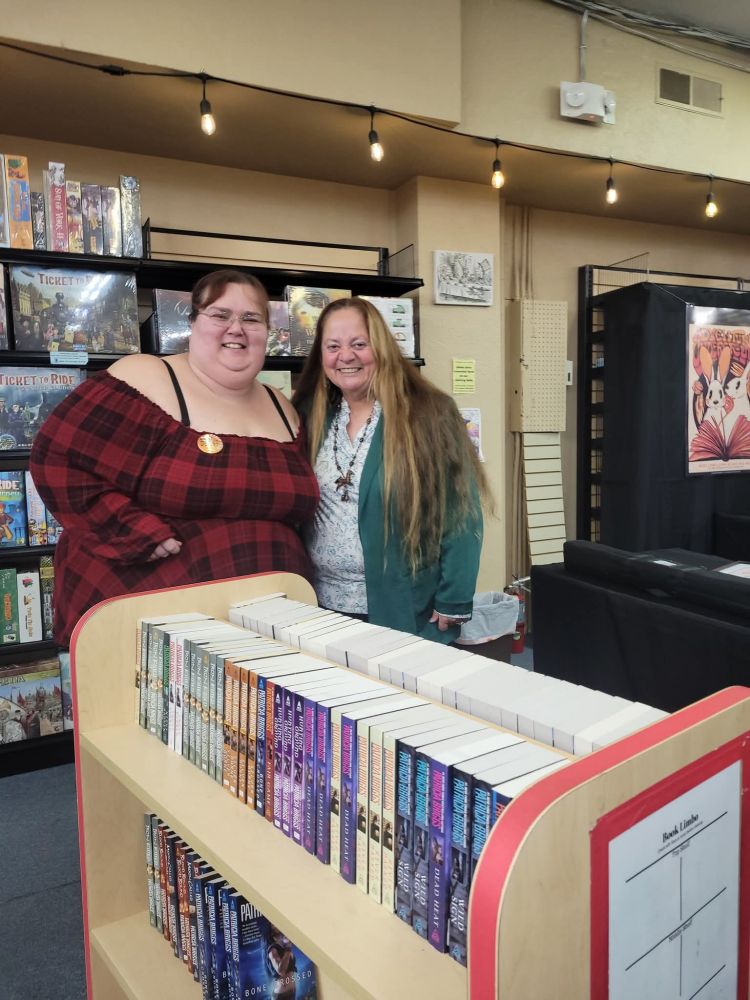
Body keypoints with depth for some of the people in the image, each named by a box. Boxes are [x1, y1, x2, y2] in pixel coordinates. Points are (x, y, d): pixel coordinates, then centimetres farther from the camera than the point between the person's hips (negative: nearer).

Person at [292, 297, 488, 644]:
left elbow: (459, 513, -10)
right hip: (321, 609, 4)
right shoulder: (310, 415, 4)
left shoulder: (428, 414, -10)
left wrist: (453, 601, -13)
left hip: (406, 614, -4)